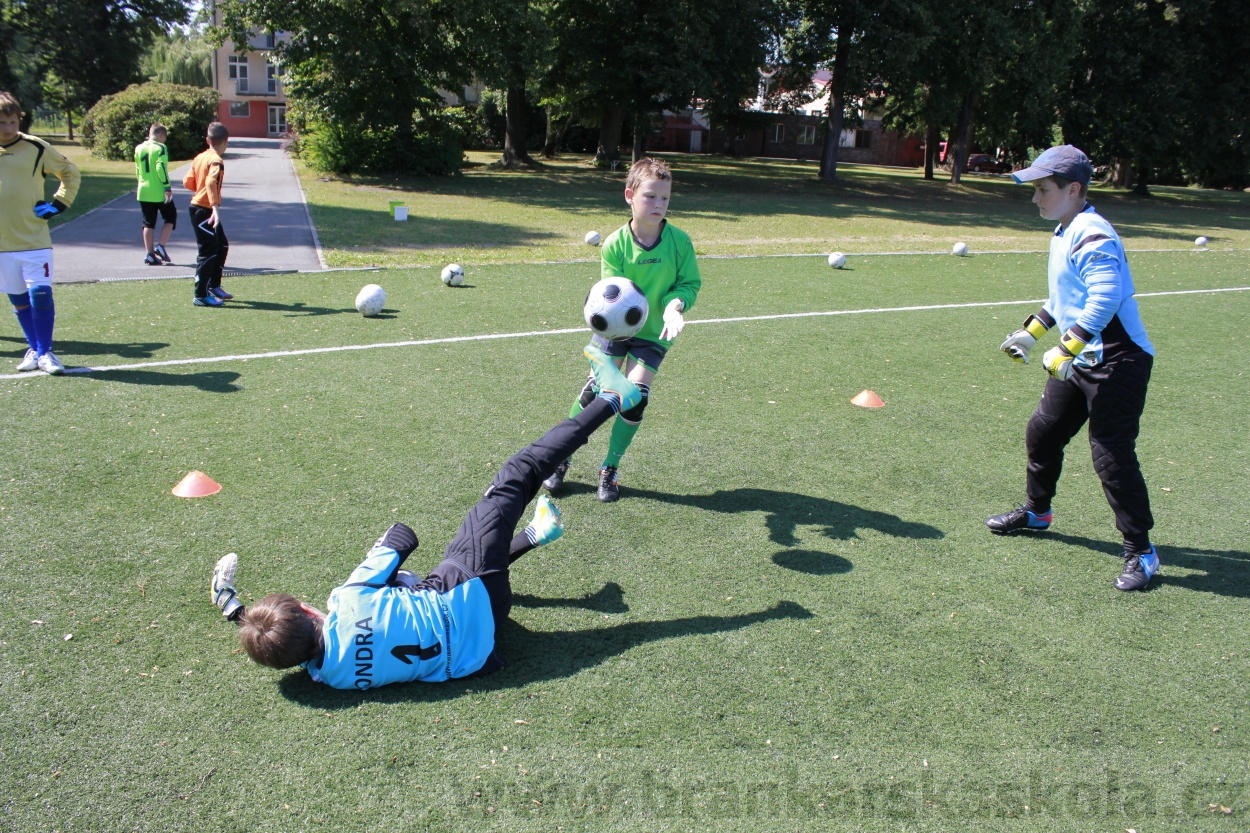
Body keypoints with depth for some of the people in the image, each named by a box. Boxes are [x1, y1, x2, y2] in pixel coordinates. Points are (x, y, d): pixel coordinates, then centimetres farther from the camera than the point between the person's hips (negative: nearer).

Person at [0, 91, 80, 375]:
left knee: (40, 294, -10)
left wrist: (59, 203, -1)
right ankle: (34, 349, 20)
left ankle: (45, 352, 1)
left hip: (34, 239, -3)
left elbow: (71, 172, 9)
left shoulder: (36, 148, -3)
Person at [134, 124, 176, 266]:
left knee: (148, 223, 10)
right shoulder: (160, 148, -10)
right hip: (159, 192, -6)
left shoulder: (138, 148, 11)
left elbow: (137, 170, 16)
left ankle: (149, 254, 8)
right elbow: (161, 168, -19)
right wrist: (168, 187, -17)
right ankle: (161, 246, -1)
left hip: (144, 192, 6)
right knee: (170, 217, 12)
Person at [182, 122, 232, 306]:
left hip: (198, 207, 9)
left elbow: (187, 182, 12)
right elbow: (211, 182, -32)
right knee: (208, 252, -5)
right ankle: (201, 296, -1)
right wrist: (215, 207, -40)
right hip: (205, 211, -9)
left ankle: (214, 286, 27)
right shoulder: (216, 161, -15)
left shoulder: (200, 158, 9)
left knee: (222, 246, 19)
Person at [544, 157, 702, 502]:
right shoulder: (615, 243, -16)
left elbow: (690, 282, -7)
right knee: (594, 390, -4)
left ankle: (610, 469, 15)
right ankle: (560, 459, 14)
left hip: (653, 334, 1)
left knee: (635, 398, -5)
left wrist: (675, 304, -27)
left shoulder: (679, 240, -15)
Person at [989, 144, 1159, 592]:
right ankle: (1037, 510, 40)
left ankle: (1141, 551, 3)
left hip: (1117, 364, -10)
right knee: (1042, 433, 19)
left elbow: (1105, 298, -32)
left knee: (1112, 455, -10)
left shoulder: (1092, 236, -19)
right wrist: (1031, 331, 21)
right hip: (1080, 362, 10)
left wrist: (1065, 349, -33)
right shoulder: (1065, 233, 13)